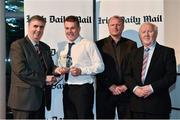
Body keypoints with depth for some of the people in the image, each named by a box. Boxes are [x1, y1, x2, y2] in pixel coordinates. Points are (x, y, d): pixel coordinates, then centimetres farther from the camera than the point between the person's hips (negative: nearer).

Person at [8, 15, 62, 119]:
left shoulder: (45, 47, 17)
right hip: (24, 98, -7)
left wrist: (55, 70, -4)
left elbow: (49, 66, 20)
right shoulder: (18, 45, -7)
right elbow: (21, 71, -17)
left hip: (41, 98, 7)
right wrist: (43, 79, -15)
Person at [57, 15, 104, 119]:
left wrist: (81, 71, -18)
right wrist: (61, 70, 1)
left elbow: (100, 66, -8)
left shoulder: (88, 44, -4)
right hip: (67, 89, 6)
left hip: (83, 89, -6)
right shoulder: (64, 48, 15)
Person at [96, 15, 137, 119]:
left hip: (126, 91, 1)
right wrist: (111, 87, -9)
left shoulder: (131, 44, 9)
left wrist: (126, 86, -6)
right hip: (105, 92, -1)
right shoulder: (100, 45, 5)